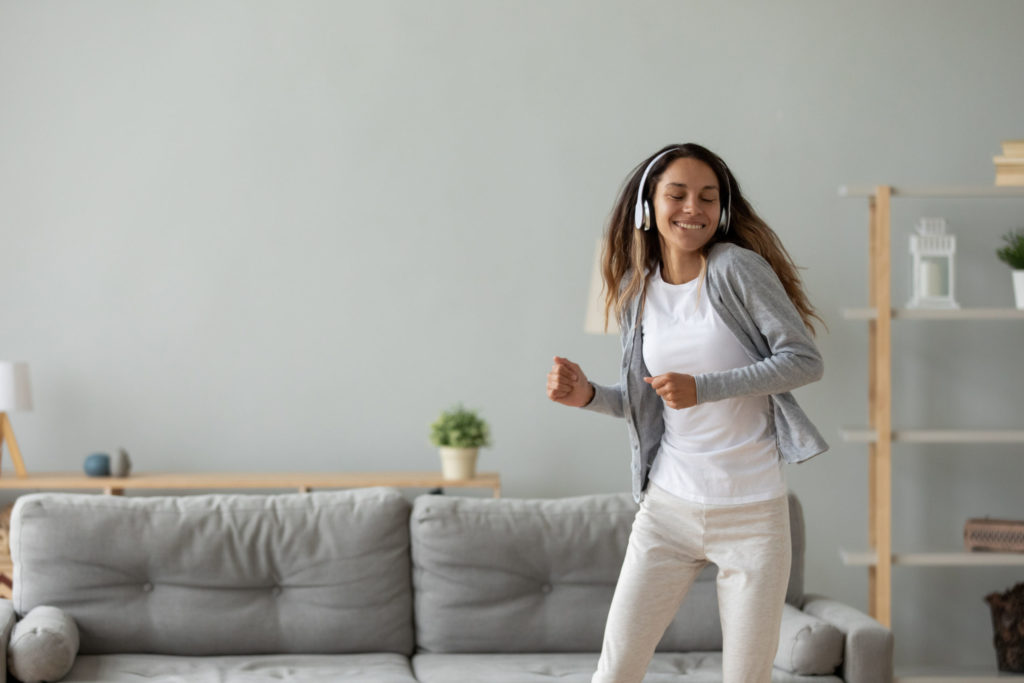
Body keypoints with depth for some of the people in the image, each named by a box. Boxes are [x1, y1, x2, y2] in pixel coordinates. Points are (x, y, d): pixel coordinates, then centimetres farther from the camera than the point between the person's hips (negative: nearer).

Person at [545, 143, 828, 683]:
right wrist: (589, 396, -3)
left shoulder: (738, 268, -9)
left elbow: (805, 360, -13)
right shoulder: (635, 290, 7)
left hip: (751, 512, -4)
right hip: (668, 506, 4)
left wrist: (704, 388, -21)